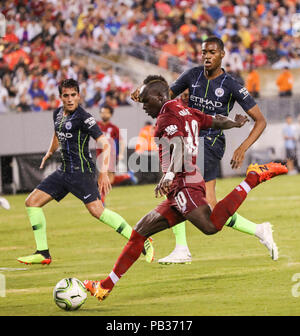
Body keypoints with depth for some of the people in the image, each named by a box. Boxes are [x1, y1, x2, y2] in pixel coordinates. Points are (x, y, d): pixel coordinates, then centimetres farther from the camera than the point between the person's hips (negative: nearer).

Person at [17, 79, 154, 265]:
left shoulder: (84, 117, -14)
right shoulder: (58, 114, 10)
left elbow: (105, 144, -18)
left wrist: (104, 173, -26)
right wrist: (49, 153, 39)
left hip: (82, 171, -8)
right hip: (64, 170, 8)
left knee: (97, 210, -23)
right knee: (32, 202, 3)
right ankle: (43, 253, 8)